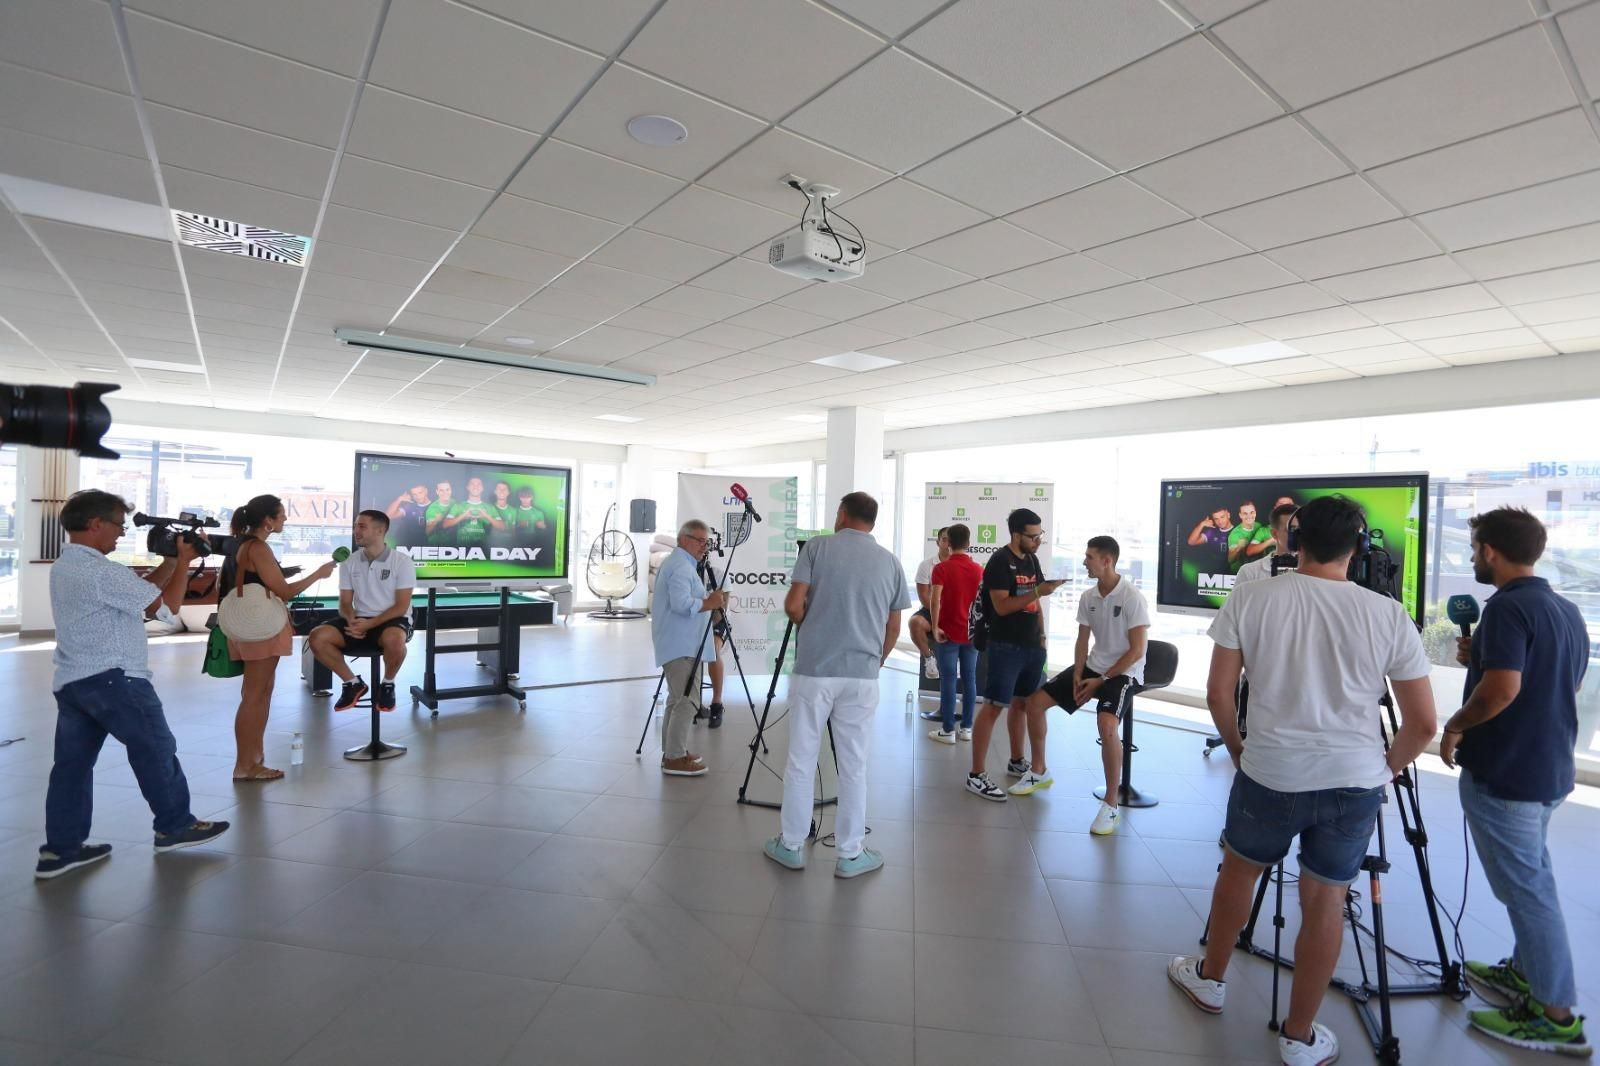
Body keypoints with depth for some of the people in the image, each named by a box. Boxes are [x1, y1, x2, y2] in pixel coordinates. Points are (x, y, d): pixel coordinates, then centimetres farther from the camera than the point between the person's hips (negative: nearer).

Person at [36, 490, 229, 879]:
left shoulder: (64, 567, 13)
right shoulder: (101, 571, -20)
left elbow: (141, 588, 14)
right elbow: (165, 604, -15)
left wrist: (171, 560, 8)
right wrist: (184, 561, -6)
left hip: (70, 680, 10)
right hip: (112, 679, -10)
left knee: (72, 762, 11)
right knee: (156, 749, 4)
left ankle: (61, 848, 16)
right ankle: (175, 826, 16)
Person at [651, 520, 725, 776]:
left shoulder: (676, 563, 19)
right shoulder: (681, 567, -15)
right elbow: (682, 604, -27)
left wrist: (710, 599, 15)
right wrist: (710, 603, -16)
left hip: (678, 645, 11)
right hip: (682, 646, -11)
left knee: (677, 700, 16)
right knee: (687, 701, -10)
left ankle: (672, 751, 24)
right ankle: (674, 759, -6)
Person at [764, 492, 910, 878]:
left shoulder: (818, 547, -2)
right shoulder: (890, 562, 7)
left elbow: (793, 605, -8)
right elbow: (893, 628, 10)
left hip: (813, 670, -2)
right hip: (862, 675, 2)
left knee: (801, 762, 10)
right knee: (854, 766, 11)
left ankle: (791, 845, 22)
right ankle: (851, 854, 20)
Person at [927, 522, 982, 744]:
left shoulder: (942, 568, -9)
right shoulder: (979, 570, 5)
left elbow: (935, 600, -20)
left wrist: (935, 627, -15)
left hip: (948, 632, -4)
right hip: (972, 633, 4)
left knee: (948, 680, 0)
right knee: (970, 679, 9)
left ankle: (948, 730, 3)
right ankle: (967, 728, 15)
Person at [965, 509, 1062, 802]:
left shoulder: (1032, 559, 12)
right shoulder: (1000, 561, -13)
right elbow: (1001, 606, -20)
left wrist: (1041, 635, 12)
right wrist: (1037, 592, -25)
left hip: (1032, 645, 8)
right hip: (1006, 646, -8)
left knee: (1021, 703, 18)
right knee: (993, 706, -8)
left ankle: (1016, 761, 33)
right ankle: (976, 775, -4)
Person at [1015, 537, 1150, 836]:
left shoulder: (1132, 597, -18)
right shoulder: (1087, 596, 1)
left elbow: (1137, 650, -18)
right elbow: (1083, 640, 9)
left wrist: (1101, 680, -17)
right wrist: (1077, 675, -6)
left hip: (1124, 673, -7)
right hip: (1093, 666, 7)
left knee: (1106, 725, -34)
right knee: (1035, 701, 0)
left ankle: (1111, 805, -16)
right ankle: (1039, 772, 19)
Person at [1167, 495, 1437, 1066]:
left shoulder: (1250, 598, -8)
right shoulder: (1388, 614, -5)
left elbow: (1218, 692, -5)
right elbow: (1423, 723, -1)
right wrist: (1386, 769, 17)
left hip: (1269, 774, -1)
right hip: (1354, 782, 1)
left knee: (1238, 872, 21)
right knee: (1325, 900, 14)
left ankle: (1210, 978, 42)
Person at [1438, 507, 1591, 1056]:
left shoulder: (1508, 607, -21)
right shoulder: (1568, 610, 9)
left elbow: (1502, 688, -30)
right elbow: (1562, 682, 19)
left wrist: (1455, 726, -14)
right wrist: (1479, 657, 13)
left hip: (1504, 776, -9)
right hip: (1550, 771, 9)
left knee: (1526, 887, 2)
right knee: (1529, 879, 21)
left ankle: (1556, 1015, 13)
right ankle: (1524, 972, 34)